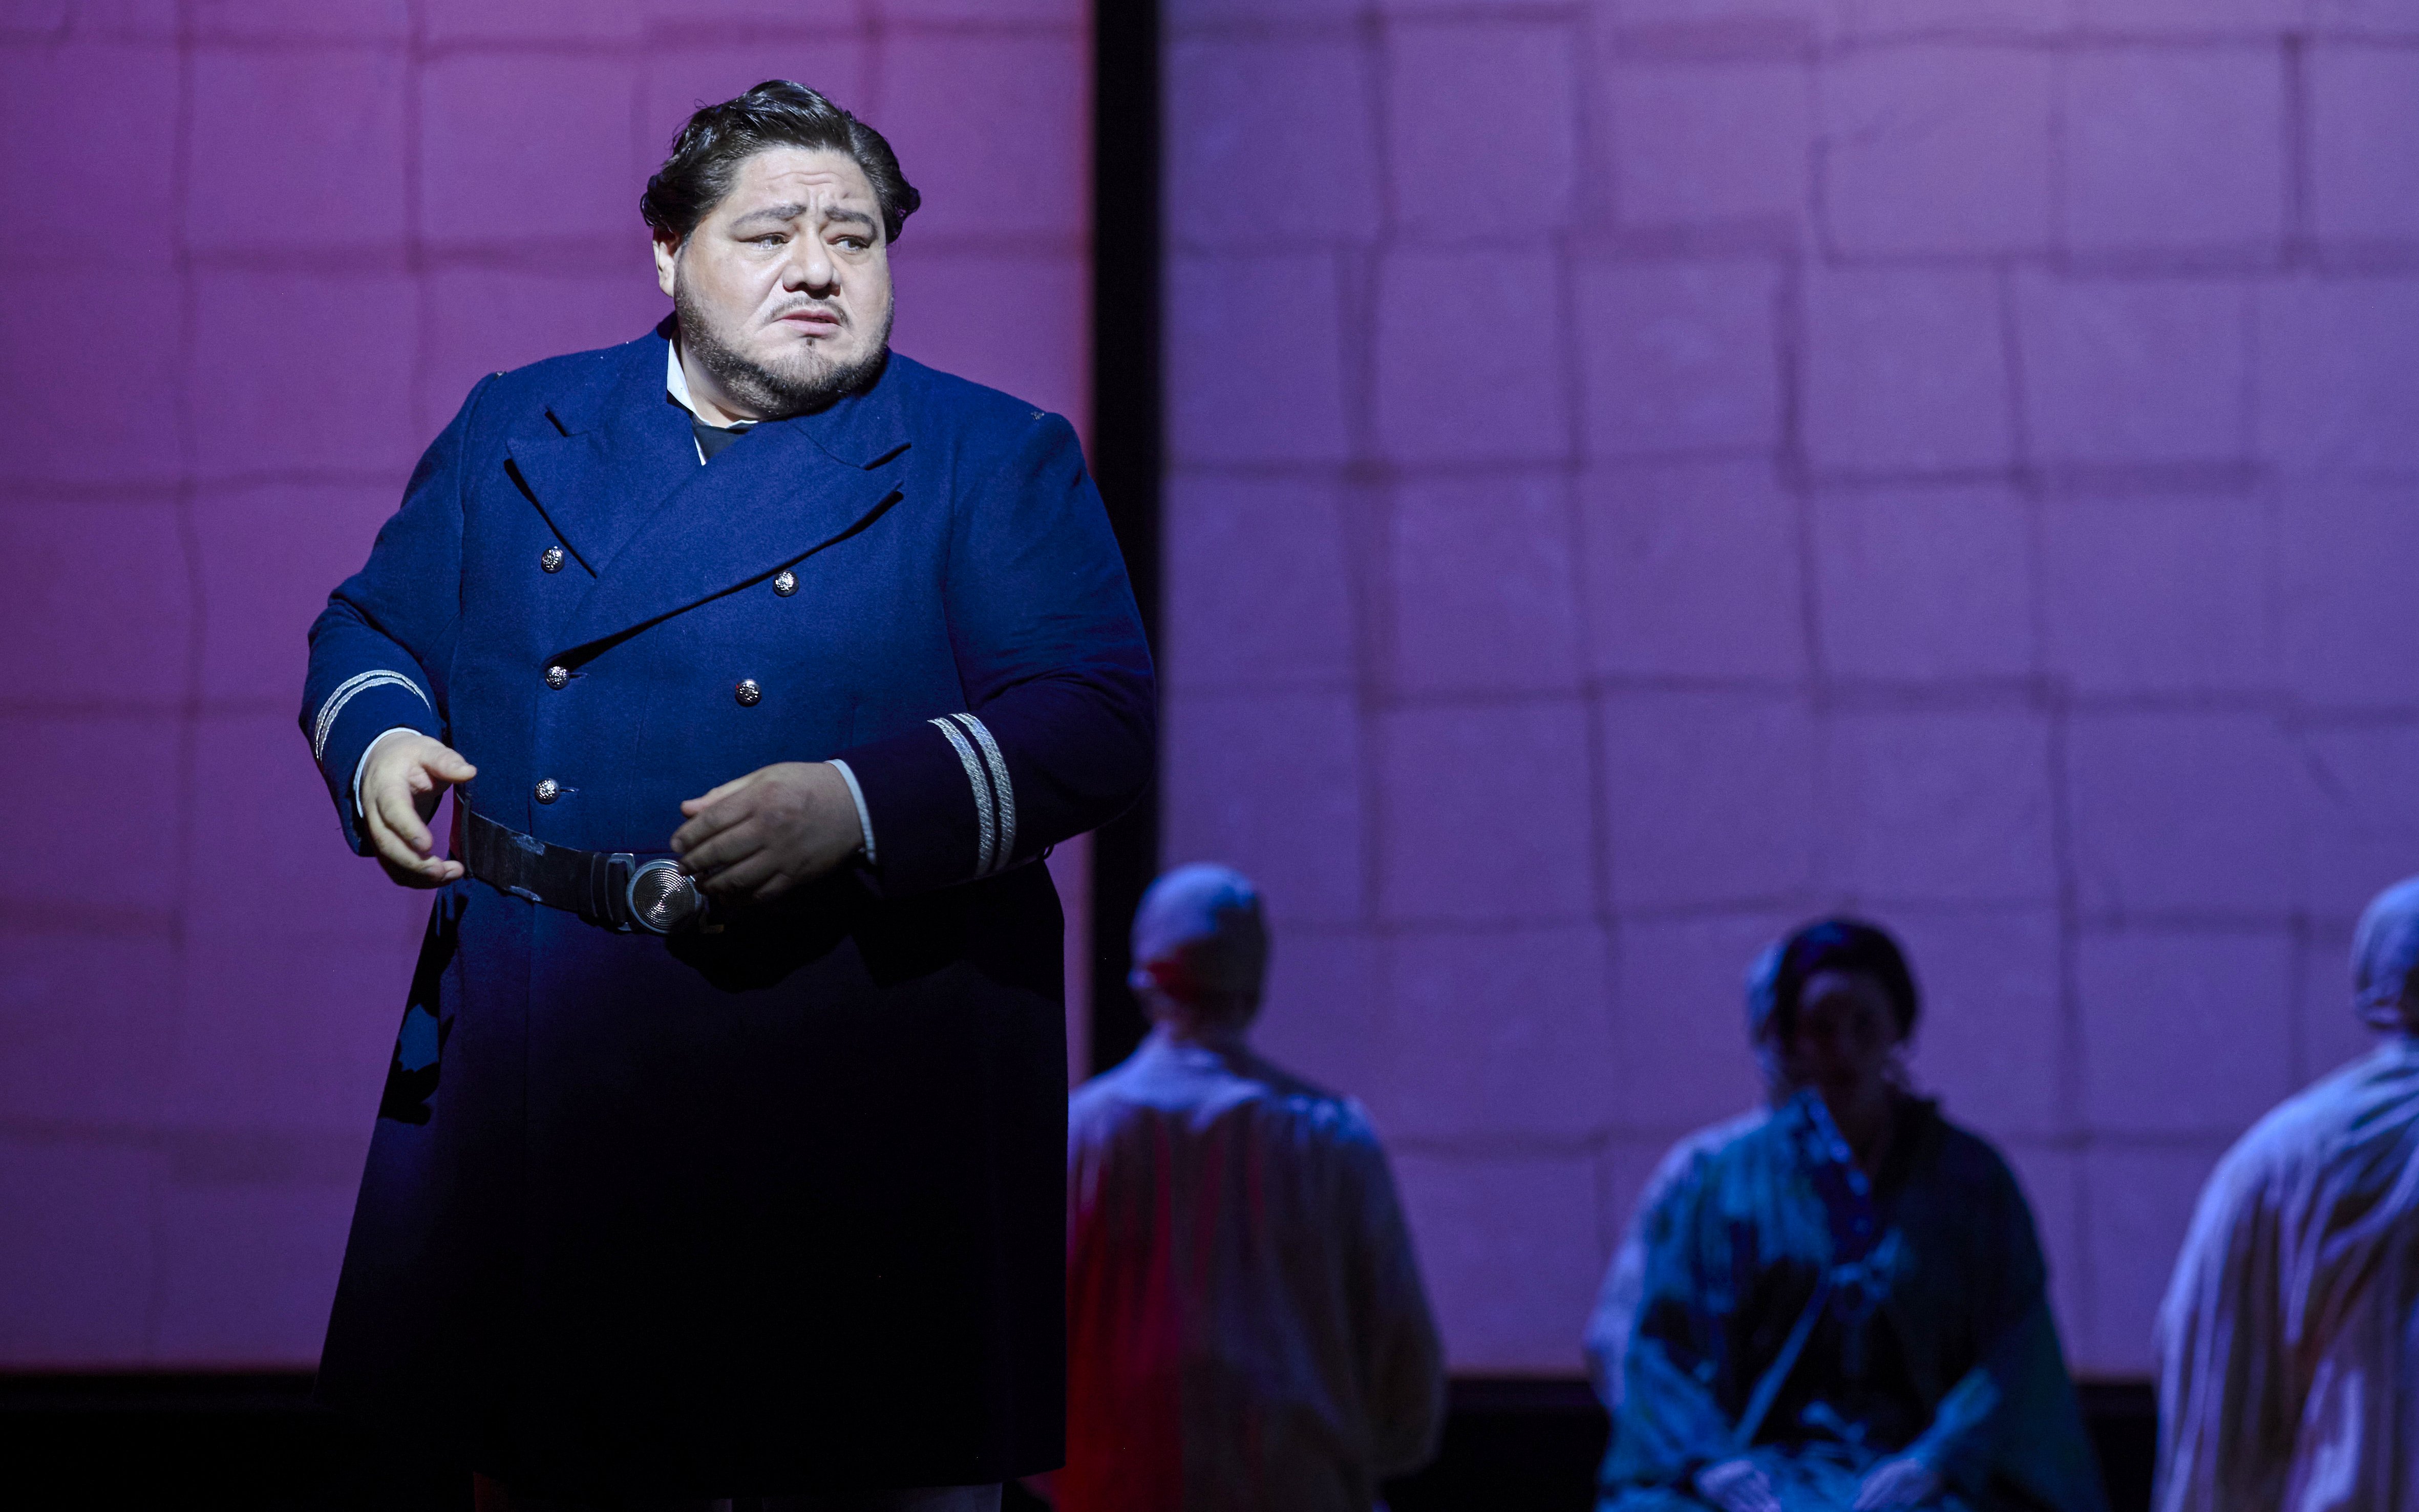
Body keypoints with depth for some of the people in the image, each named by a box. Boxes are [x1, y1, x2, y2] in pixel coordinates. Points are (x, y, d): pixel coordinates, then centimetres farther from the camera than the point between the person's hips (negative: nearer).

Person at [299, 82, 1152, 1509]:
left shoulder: (996, 462, 3)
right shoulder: (515, 431, 14)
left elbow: (1100, 716, -7)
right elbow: (371, 628, 21)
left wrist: (856, 808, -21)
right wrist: (380, 740, -3)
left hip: (864, 1096, -3)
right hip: (538, 1095, 3)